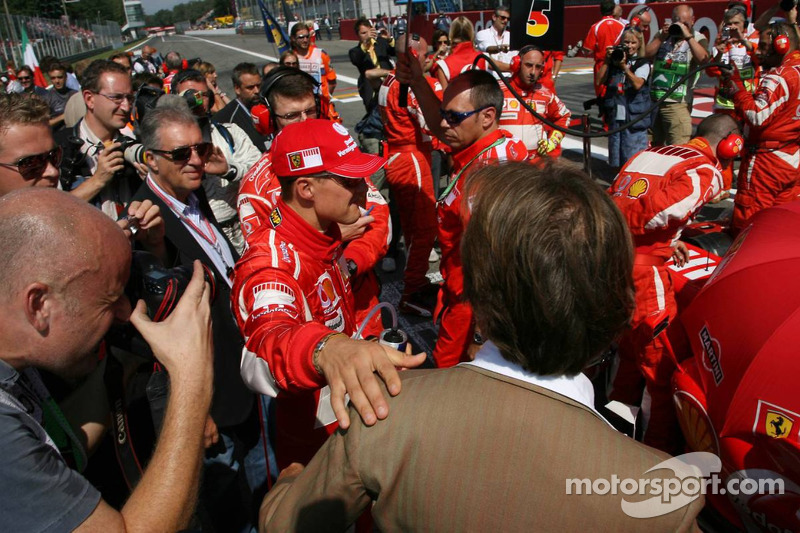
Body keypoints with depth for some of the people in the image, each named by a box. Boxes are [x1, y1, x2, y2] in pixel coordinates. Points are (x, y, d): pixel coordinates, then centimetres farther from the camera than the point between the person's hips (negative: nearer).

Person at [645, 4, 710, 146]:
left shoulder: (698, 38, 3)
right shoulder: (662, 34, 14)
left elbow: (703, 59, -16)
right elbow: (647, 54, 2)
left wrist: (688, 35, -18)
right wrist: (662, 37, -8)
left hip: (677, 102, -4)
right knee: (655, 145, 18)